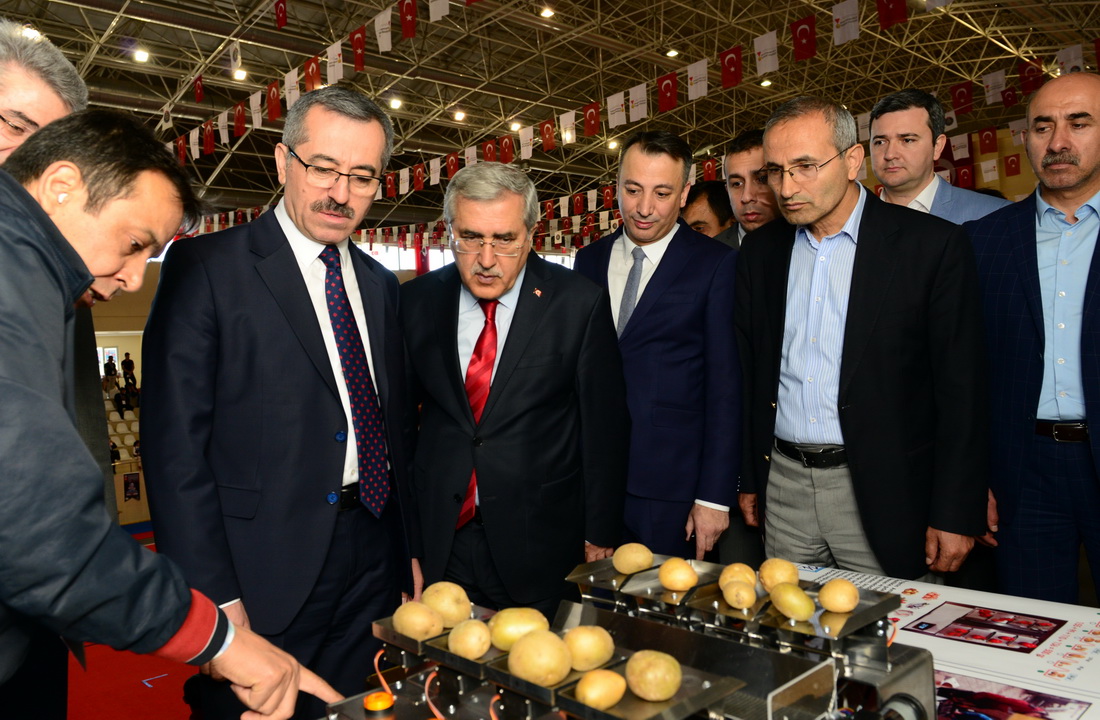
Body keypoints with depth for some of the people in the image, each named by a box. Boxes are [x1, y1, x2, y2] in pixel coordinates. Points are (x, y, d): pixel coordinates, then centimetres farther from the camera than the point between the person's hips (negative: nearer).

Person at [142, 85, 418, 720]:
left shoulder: (381, 285, 10)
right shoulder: (207, 267, -8)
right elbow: (175, 444, -12)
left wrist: (408, 555, 13)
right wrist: (214, 597, -15)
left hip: (372, 566, 6)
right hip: (262, 573, -5)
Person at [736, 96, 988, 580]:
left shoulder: (933, 245, -7)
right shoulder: (760, 251, 6)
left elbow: (961, 390, -7)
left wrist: (956, 516, -8)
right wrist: (749, 480, 10)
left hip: (883, 492, -3)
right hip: (783, 486, 4)